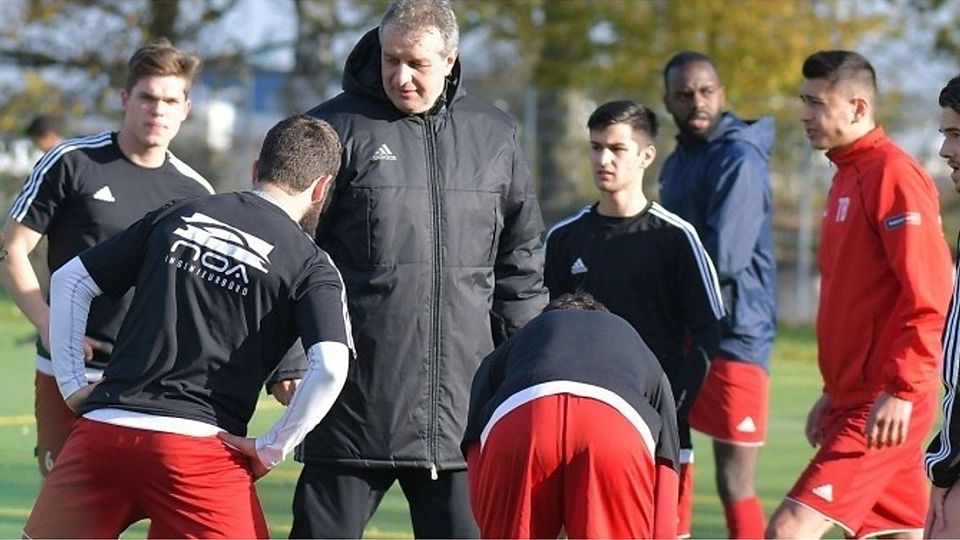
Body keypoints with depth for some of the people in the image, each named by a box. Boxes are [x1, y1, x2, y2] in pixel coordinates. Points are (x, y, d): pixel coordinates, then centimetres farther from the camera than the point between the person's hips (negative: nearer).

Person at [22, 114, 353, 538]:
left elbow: (69, 280, 17)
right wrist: (270, 450, -4)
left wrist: (72, 384, 17)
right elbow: (330, 367, -13)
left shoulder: (178, 215, 15)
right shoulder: (311, 266, 3)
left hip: (102, 427, 4)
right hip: (198, 450, -3)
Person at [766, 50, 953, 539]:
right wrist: (834, 392, 22)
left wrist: (900, 390, -23)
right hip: (854, 398, 10)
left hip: (886, 409, -10)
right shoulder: (847, 177, 18)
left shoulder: (893, 174, -13)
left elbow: (929, 296, -20)